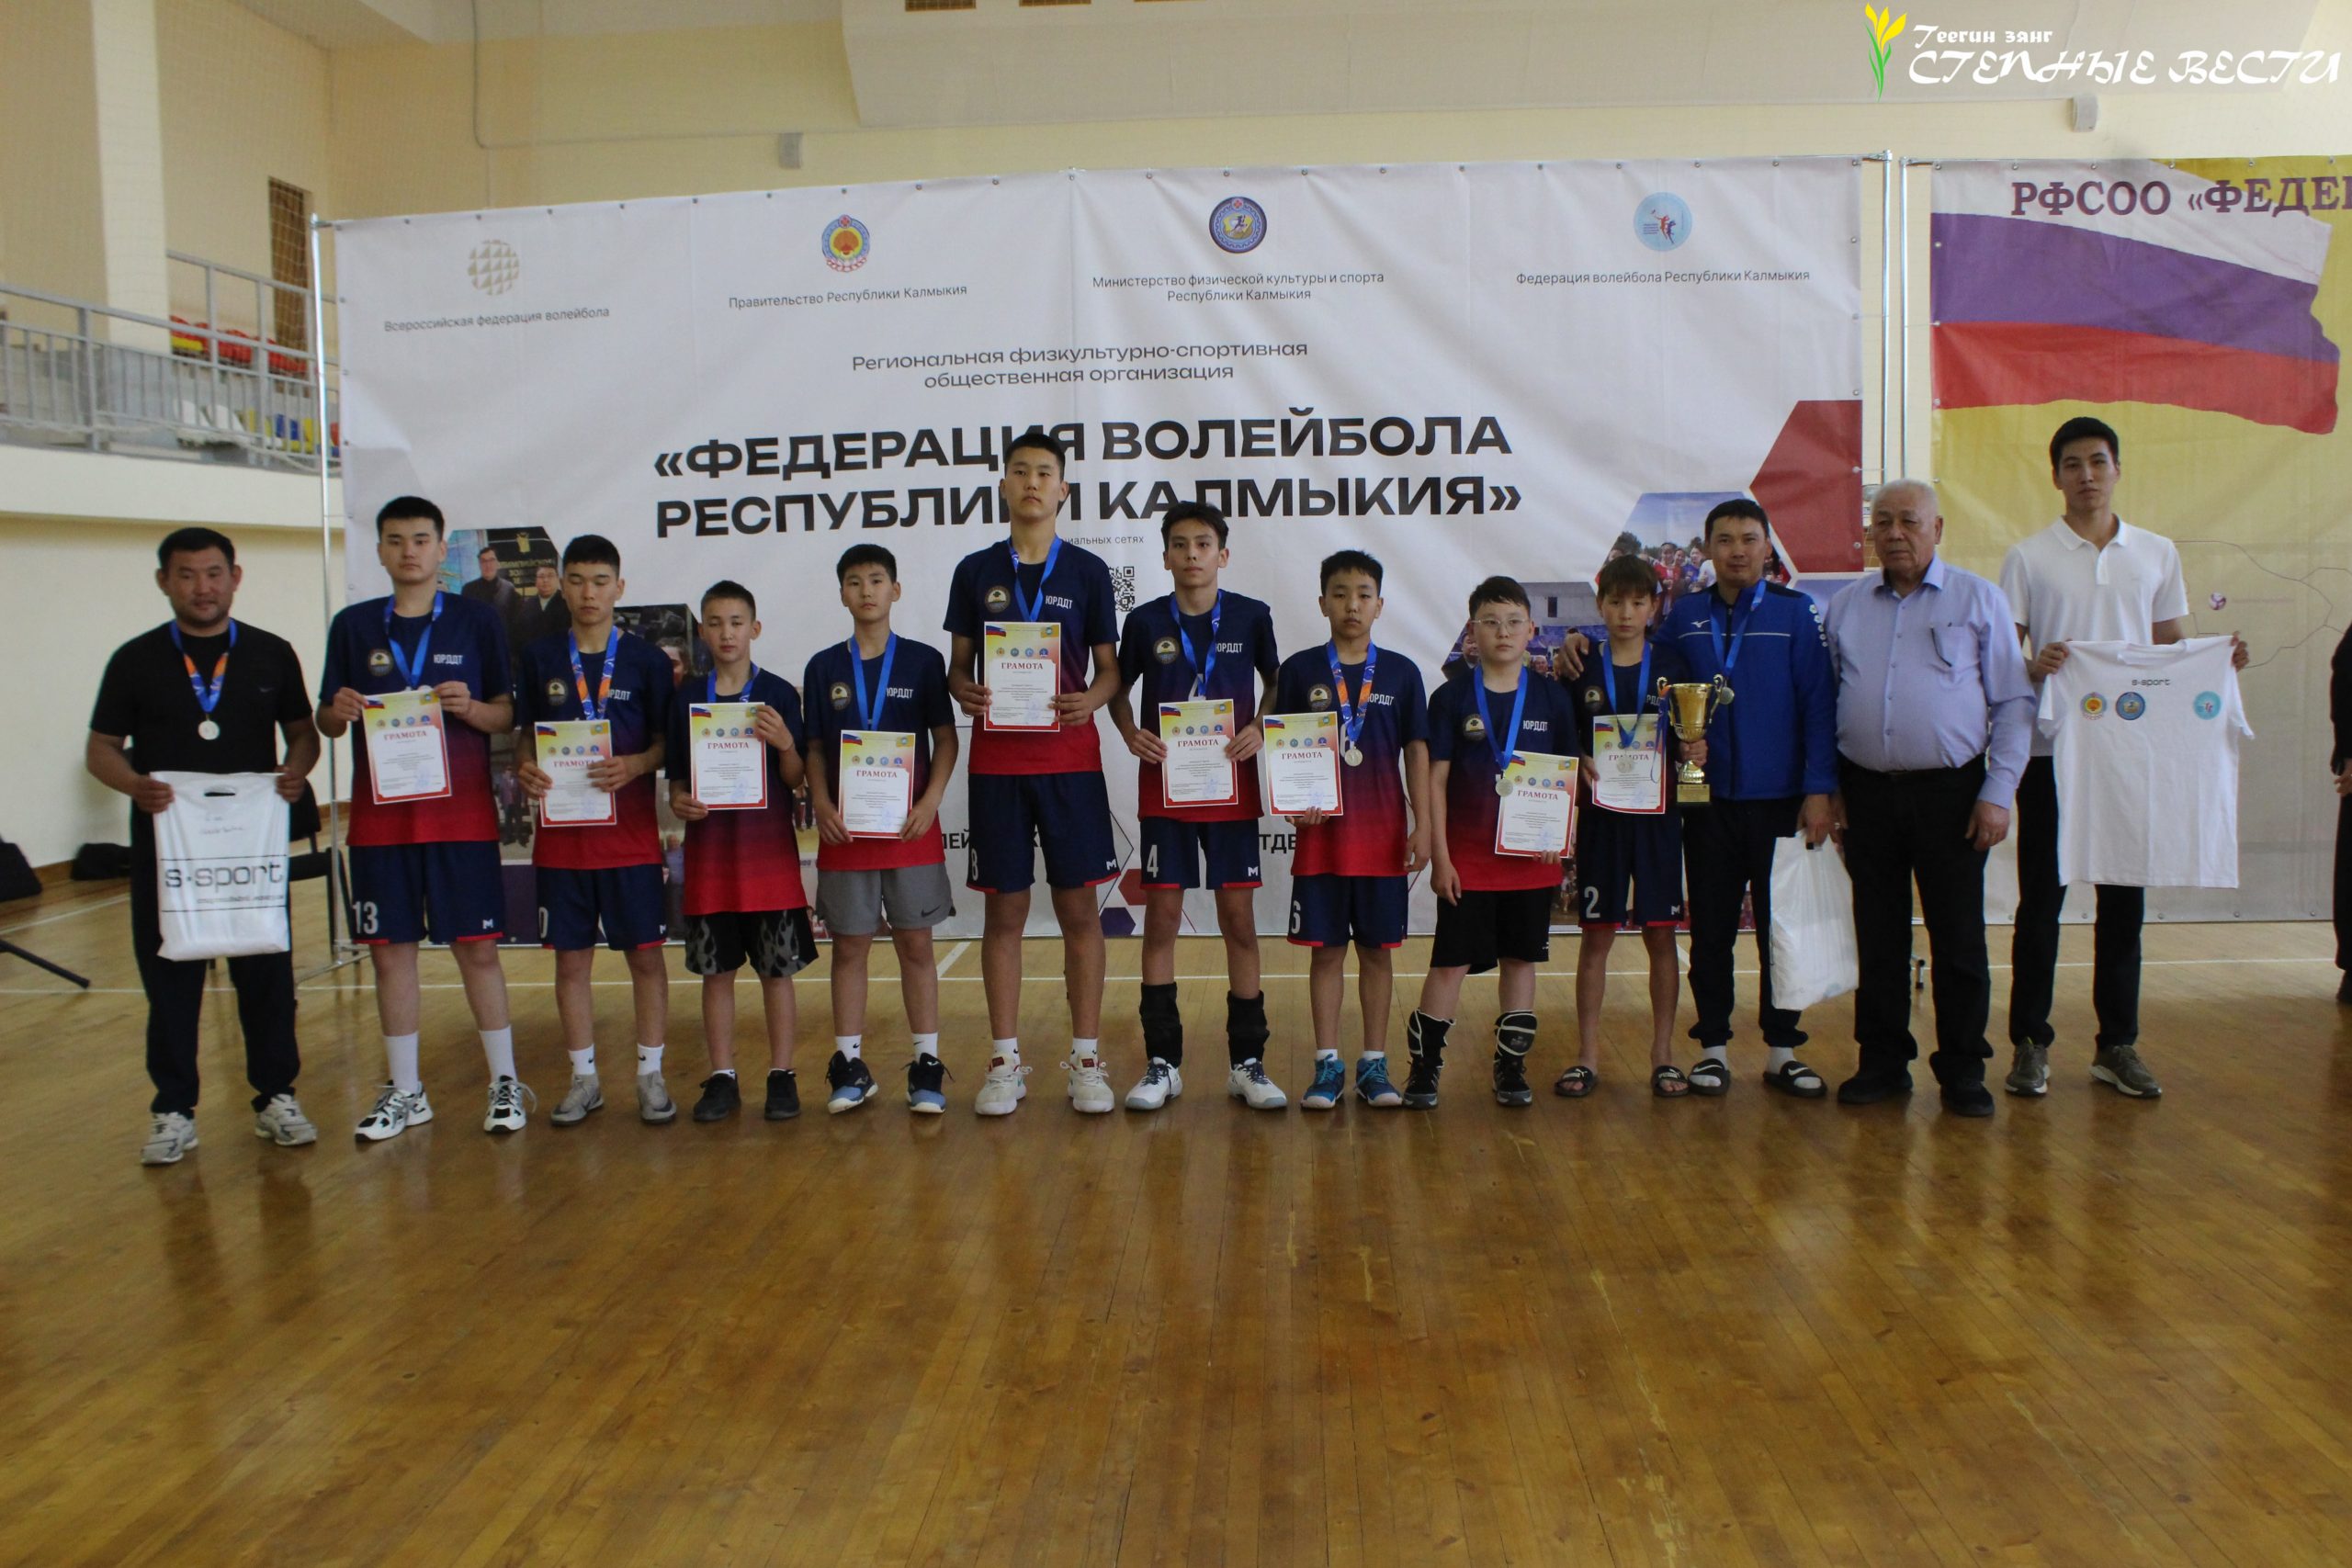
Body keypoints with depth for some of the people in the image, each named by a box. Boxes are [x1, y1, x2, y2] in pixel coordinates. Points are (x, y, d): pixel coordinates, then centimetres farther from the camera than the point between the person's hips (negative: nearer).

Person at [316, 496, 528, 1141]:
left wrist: (469, 707, -17)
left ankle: (504, 1082, 11)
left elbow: (508, 716, 3)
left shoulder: (476, 620, 3)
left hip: (462, 812, -2)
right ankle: (404, 1091, 17)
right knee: (390, 948, 6)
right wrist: (337, 713, -11)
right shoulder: (353, 625, 8)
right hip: (380, 815, 2)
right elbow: (327, 723, 11)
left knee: (476, 945, 0)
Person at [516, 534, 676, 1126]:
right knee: (571, 957, 7)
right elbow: (526, 733, 13)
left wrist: (634, 765, -18)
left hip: (630, 829, -2)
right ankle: (584, 1079, 19)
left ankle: (650, 1074, 13)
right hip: (561, 831, 2)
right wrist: (527, 768, -7)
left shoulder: (646, 659, 1)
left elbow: (665, 742, 1)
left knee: (646, 952, 1)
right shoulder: (540, 657, 7)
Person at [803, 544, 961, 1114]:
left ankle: (926, 1065, 11)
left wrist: (931, 800, -11)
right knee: (850, 945, 6)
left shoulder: (923, 661, 2)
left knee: (915, 942, 3)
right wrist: (821, 802, -8)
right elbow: (814, 746, 7)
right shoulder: (824, 667, 6)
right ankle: (849, 1064, 15)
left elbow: (947, 738, 2)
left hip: (910, 824, -1)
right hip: (844, 826, 1)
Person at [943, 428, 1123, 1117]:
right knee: (1003, 909, 5)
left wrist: (1091, 700, -16)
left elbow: (1110, 667, 6)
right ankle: (1005, 1060, 15)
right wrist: (964, 690, -14)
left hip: (1070, 758, -1)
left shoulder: (1088, 571, 4)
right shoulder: (976, 571, 7)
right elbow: (958, 664, 9)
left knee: (1079, 908, 2)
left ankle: (1086, 1058, 12)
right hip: (996, 760, 1)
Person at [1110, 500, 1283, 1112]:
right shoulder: (1145, 621, 0)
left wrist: (1261, 730, -6)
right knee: (1161, 916, 1)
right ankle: (1162, 1064, 11)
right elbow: (1118, 690, 12)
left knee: (1239, 917, 2)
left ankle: (1247, 1062, 13)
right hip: (1164, 785, 0)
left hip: (1232, 786, 0)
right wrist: (1131, 735, -6)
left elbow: (1274, 682, 13)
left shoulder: (1251, 616, -1)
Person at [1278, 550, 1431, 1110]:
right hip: (1321, 833, -1)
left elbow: (1416, 752, 5)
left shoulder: (1401, 673, 4)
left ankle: (1374, 1064, 16)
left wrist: (1423, 826, -1)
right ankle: (1327, 1065, 13)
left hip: (1383, 834, 1)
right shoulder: (1300, 670, 2)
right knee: (1325, 949, 4)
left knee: (1377, 949, 7)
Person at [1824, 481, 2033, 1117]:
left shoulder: (1979, 600, 3)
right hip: (1867, 792, 2)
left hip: (1949, 791, -2)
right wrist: (1828, 790, 6)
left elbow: (2013, 703, 1)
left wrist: (1999, 793, -6)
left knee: (1959, 939, 2)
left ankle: (1962, 1069, 14)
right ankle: (1882, 1062, 19)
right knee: (1877, 938, 8)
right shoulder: (1844, 607, 10)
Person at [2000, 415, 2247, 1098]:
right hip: (2050, 749, -3)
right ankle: (2030, 1043, 11)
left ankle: (2118, 1044, 18)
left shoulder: (2157, 553, 9)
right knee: (2041, 898, 2)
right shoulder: (2028, 557, 1)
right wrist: (2034, 668, -22)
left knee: (2124, 899, 8)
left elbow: (2174, 645, 13)